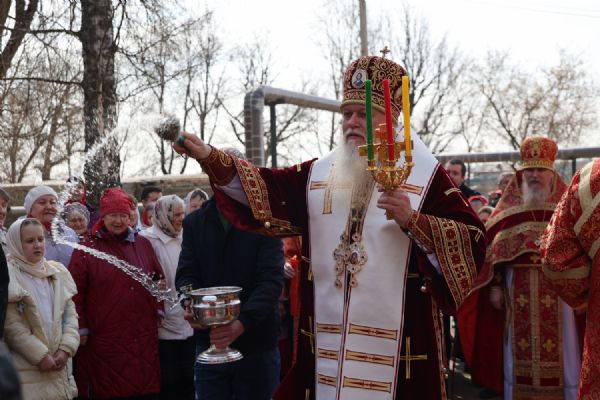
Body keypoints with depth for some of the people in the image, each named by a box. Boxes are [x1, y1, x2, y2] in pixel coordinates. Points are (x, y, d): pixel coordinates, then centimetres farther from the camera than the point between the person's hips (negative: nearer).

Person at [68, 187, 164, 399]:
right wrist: (82, 329, -5)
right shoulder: (87, 249, -1)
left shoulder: (143, 244, 10)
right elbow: (76, 293, -3)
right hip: (106, 342, -3)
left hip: (144, 338, 4)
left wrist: (158, 309, 11)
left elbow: (158, 279, 19)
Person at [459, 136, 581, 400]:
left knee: (559, 354, 2)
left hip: (557, 291, -1)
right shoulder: (509, 209, 7)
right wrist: (495, 286, -1)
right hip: (518, 292, 1)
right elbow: (494, 250, 5)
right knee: (519, 354, 6)